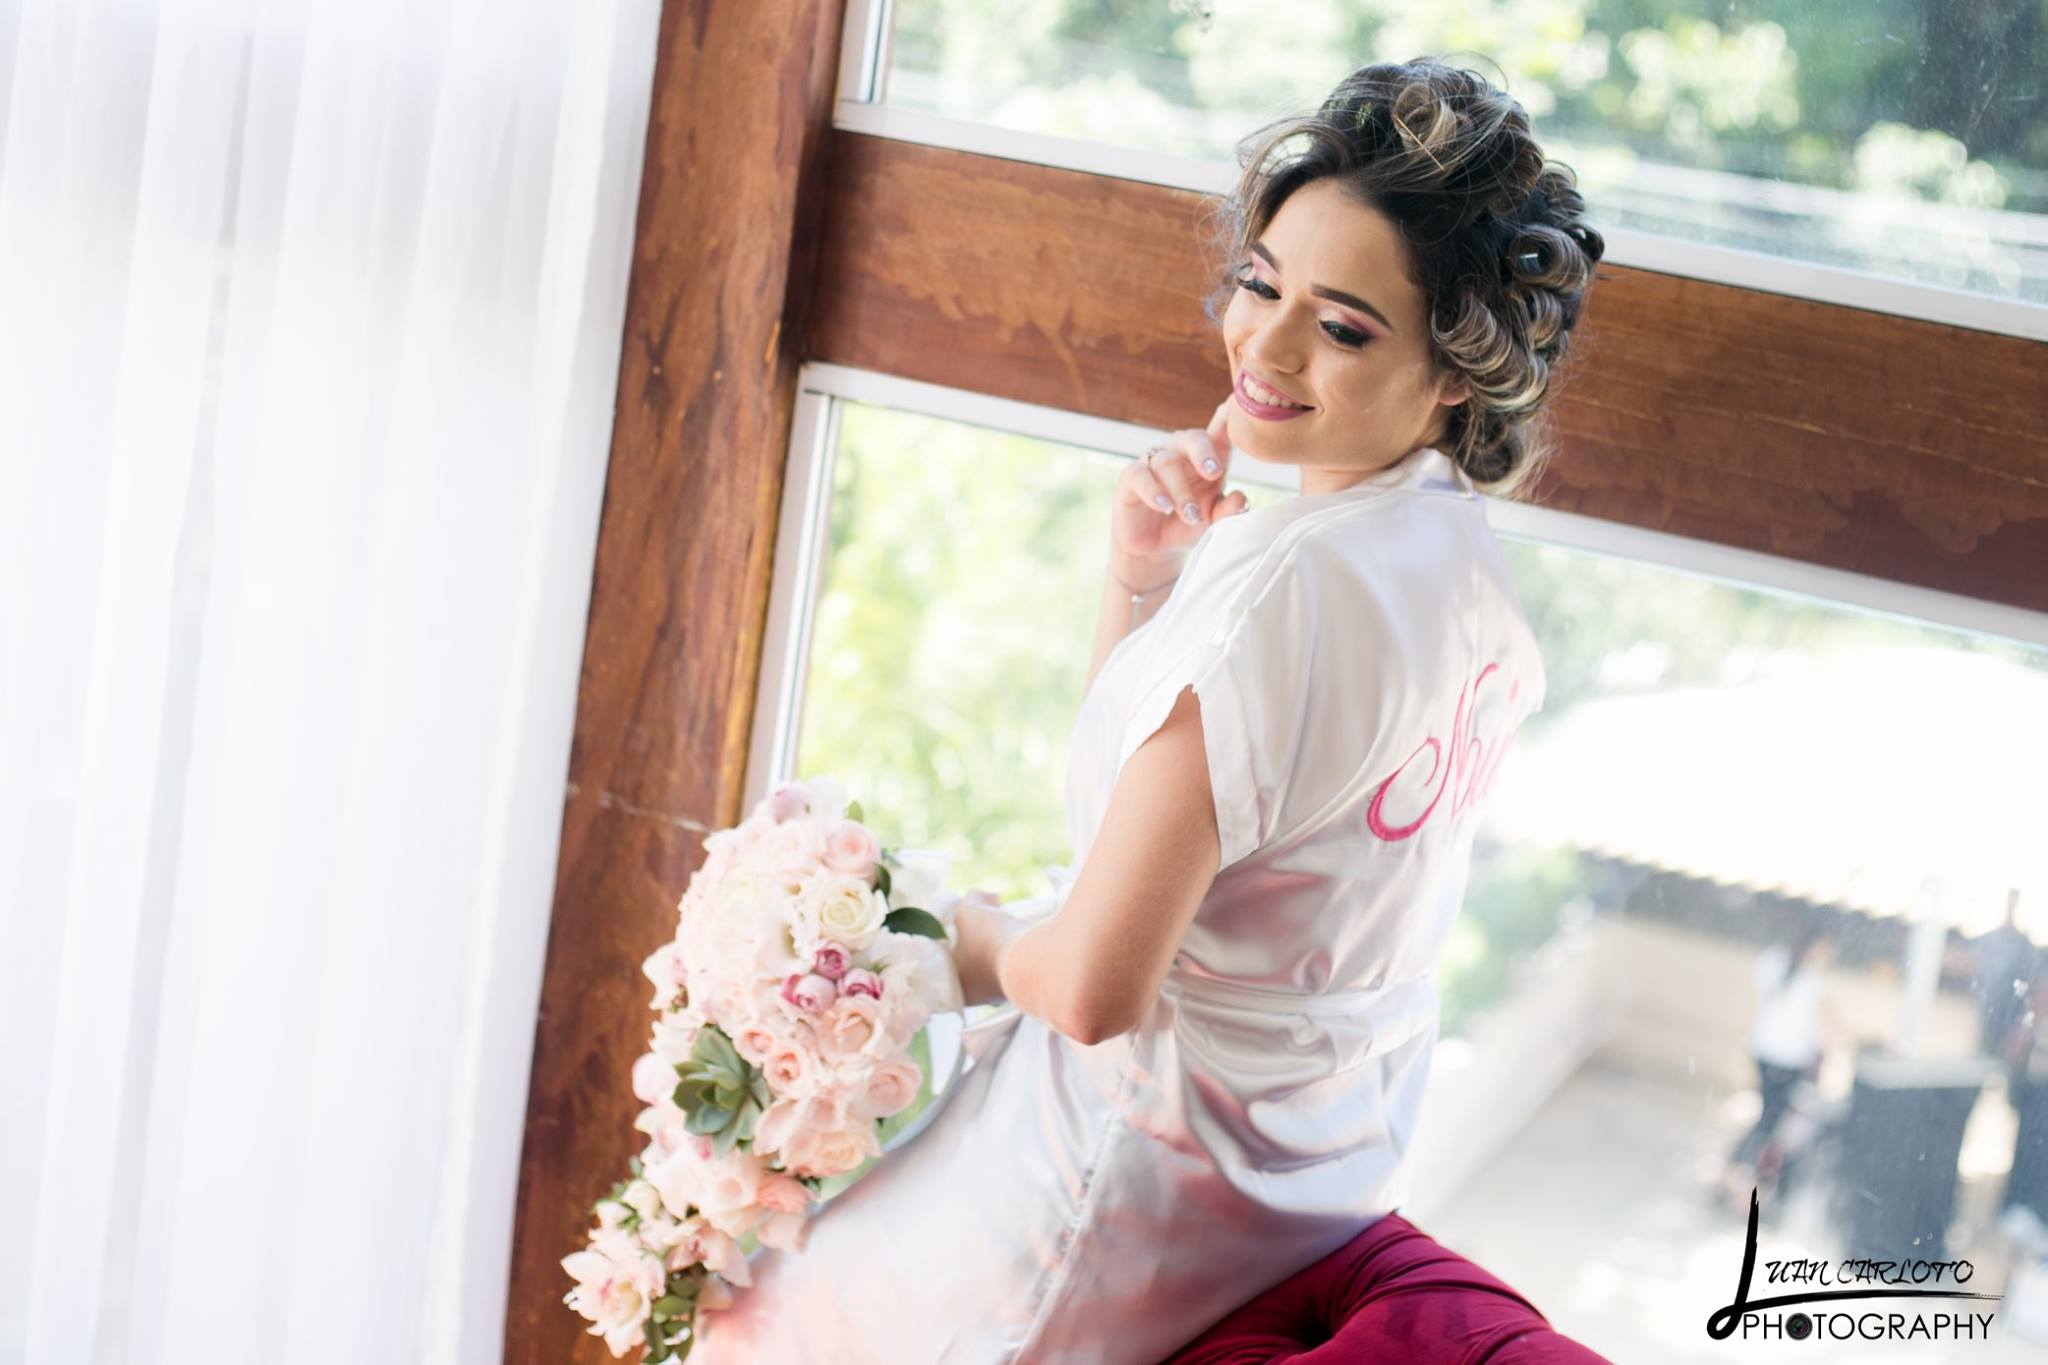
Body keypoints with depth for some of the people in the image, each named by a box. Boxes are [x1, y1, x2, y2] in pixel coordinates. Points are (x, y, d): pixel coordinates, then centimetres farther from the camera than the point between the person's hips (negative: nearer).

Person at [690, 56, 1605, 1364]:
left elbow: (1093, 986, -28)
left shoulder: (1282, 580, -28)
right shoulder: (1473, 568, 1)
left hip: (1141, 1181, -10)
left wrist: (976, 941, -7)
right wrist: (1143, 582, -4)